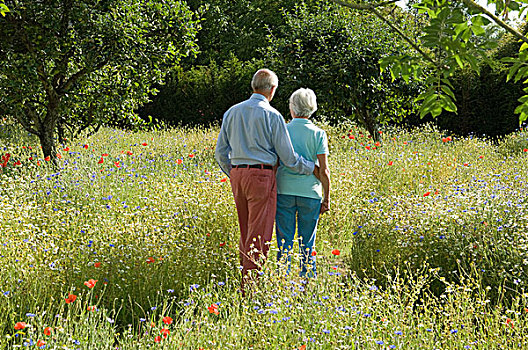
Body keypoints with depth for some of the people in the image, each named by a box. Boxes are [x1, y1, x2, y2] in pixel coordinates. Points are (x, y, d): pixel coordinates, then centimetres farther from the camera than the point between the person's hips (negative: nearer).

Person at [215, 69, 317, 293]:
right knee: (259, 234, -3)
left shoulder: (232, 112, 9)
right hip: (262, 175, -6)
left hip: (237, 175, 6)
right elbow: (288, 157, -6)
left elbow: (221, 152, 12)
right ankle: (250, 286, -5)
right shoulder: (272, 116, -8)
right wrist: (312, 169, 10)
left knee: (246, 232, 15)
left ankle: (244, 280, 19)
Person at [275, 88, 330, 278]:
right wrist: (327, 199, 3)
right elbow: (323, 171, -5)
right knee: (307, 244, 8)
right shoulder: (318, 134, -2)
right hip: (310, 193, 0)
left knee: (284, 242, 4)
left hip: (284, 191, 0)